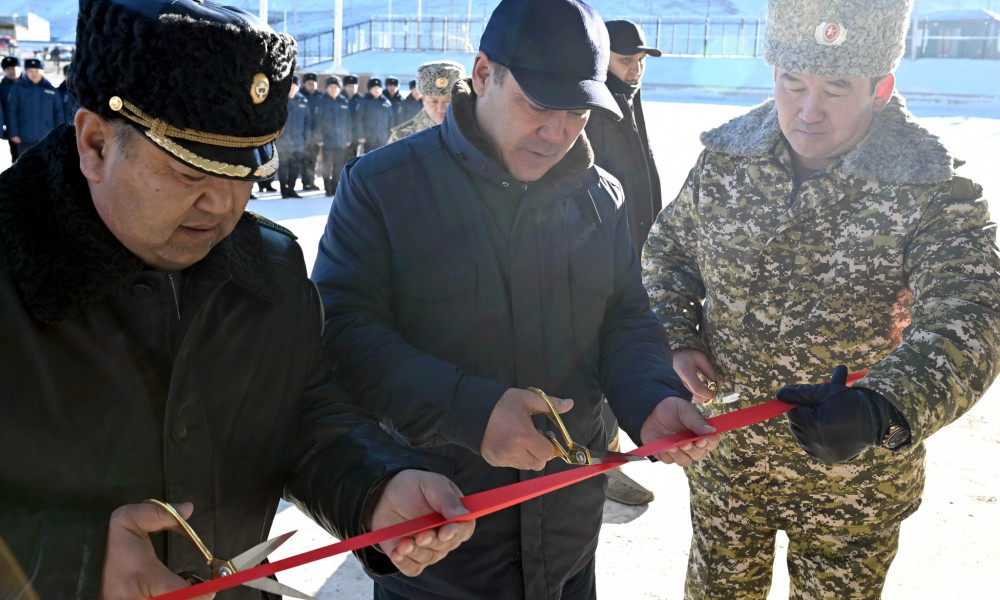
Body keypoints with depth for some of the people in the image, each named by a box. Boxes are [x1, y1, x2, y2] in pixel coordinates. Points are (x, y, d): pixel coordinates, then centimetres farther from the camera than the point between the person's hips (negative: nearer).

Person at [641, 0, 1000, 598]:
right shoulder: (727, 155, -7)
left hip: (851, 479, -2)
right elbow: (668, 247, 8)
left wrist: (883, 408, -48)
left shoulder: (933, 188, -19)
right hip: (724, 457, 3)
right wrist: (680, 338, -7)